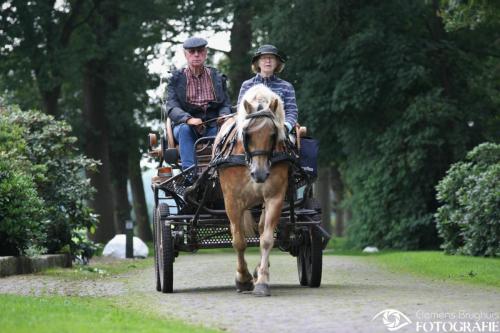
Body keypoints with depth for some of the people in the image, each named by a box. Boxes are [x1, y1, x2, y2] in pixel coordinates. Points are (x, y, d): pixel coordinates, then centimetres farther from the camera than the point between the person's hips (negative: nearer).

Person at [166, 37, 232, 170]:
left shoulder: (217, 77, 15)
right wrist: (188, 119, -24)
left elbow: (225, 105, 11)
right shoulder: (176, 79, 9)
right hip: (186, 124, -1)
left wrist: (223, 117, -14)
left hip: (212, 126, 1)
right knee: (185, 129, -36)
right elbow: (171, 108, -3)